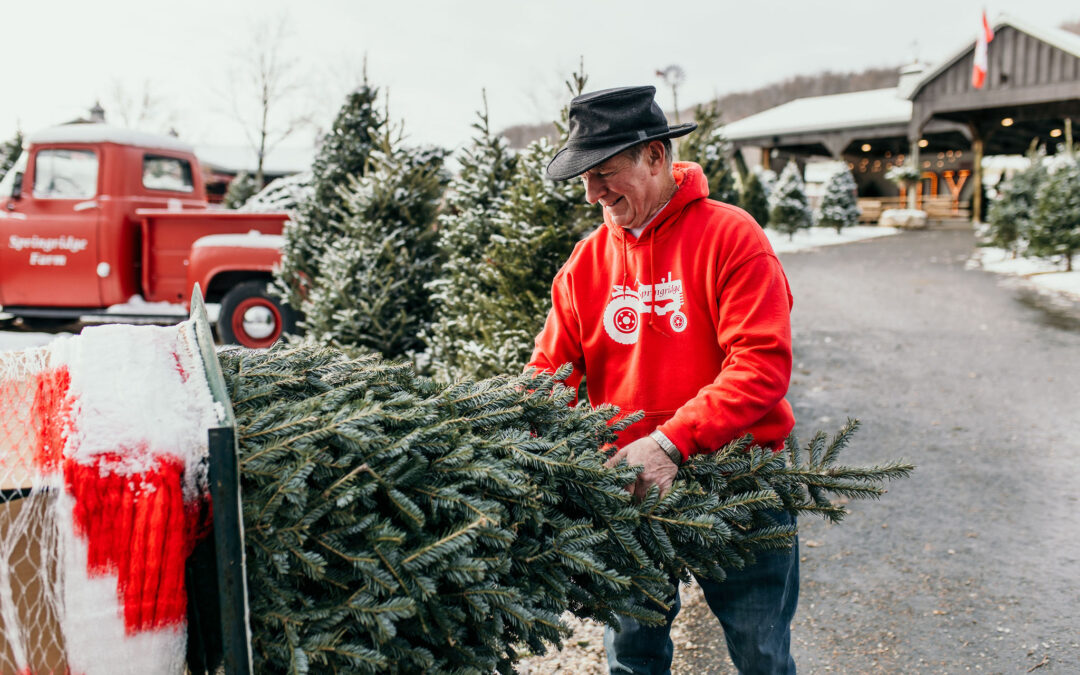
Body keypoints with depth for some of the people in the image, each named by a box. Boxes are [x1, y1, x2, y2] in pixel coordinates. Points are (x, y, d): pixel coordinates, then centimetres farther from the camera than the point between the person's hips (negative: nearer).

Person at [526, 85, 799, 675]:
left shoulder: (730, 237, -12)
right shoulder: (586, 262, 3)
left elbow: (763, 363, -21)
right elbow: (549, 373, 2)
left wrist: (672, 442, -30)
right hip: (631, 490, 4)